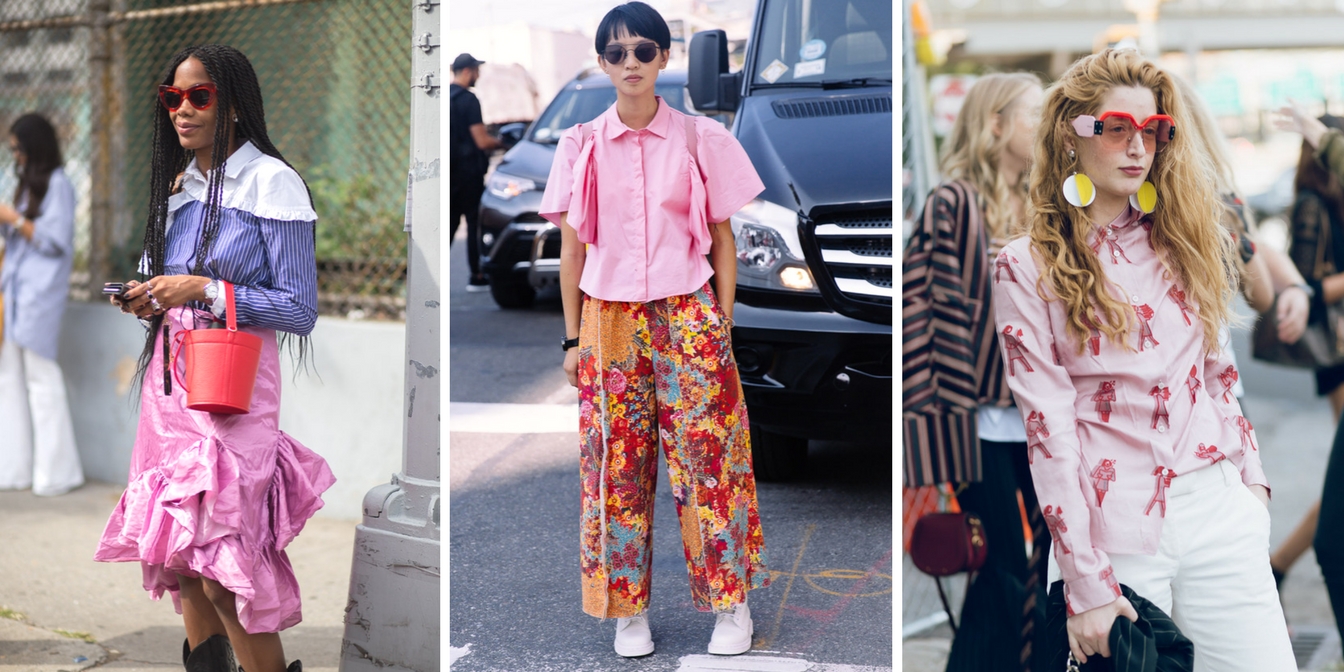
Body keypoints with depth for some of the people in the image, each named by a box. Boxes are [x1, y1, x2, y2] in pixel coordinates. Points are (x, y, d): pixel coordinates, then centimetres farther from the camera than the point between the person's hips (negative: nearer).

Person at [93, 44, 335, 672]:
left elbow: (299, 310, -9)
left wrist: (204, 290, -16)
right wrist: (147, 297, 5)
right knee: (179, 551, 7)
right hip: (168, 378, 7)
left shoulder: (272, 183, -6)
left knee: (221, 563, -11)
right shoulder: (177, 185, 16)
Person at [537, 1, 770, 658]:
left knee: (706, 455, 0)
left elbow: (722, 240, 5)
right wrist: (573, 339, 6)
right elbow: (572, 248, 7)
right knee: (618, 462, 3)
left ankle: (731, 602, 11)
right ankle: (628, 609, 14)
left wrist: (722, 326, 1)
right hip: (610, 321, 1)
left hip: (688, 316, -1)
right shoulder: (582, 147, 4)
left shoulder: (701, 140, 1)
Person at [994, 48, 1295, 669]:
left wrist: (1251, 476, 8)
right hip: (1115, 534, -4)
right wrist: (1085, 582, -12)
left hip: (1220, 509, 4)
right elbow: (1049, 425, -8)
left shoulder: (1182, 241, 12)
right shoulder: (1028, 268, -3)